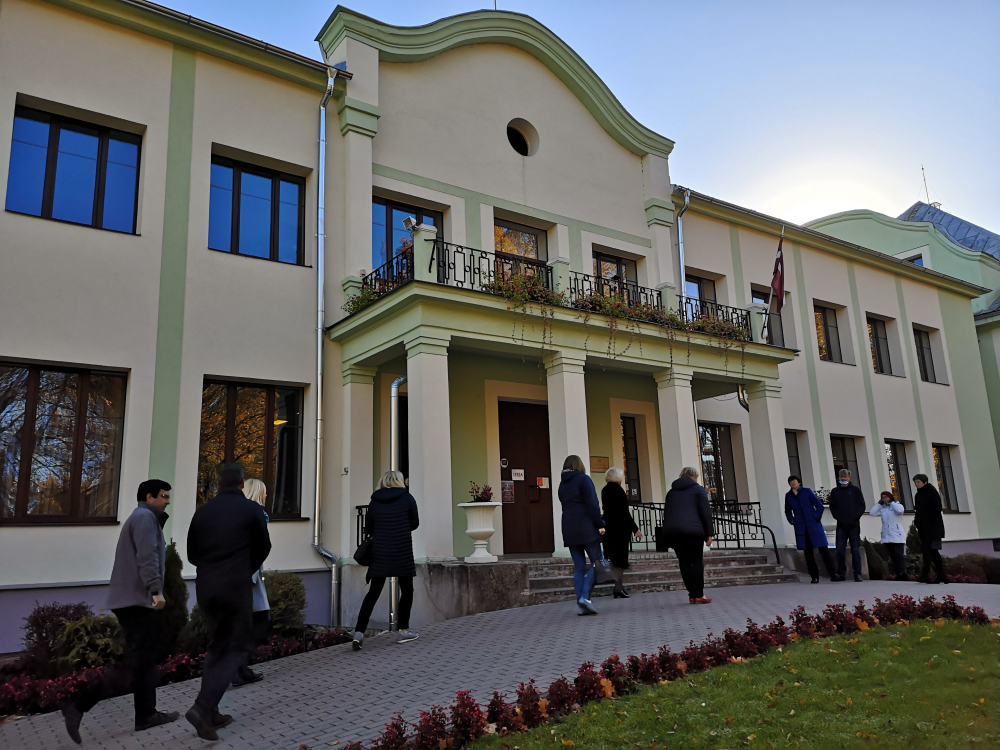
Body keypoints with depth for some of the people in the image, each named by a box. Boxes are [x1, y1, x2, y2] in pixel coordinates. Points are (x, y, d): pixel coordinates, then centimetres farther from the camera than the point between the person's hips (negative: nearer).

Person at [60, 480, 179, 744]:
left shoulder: (140, 518, 24)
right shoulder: (145, 516, -8)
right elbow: (147, 556, -22)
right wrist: (156, 590, -27)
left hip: (131, 599, 11)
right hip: (138, 599, -11)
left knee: (146, 659, 12)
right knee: (134, 665, -11)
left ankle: (146, 714, 14)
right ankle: (78, 703, -12)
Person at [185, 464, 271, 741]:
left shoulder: (202, 511, 4)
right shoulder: (252, 510, -5)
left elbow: (192, 554, 9)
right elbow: (263, 549, 6)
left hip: (206, 586, 4)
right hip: (236, 586, -4)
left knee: (216, 645, 17)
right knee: (235, 648, 4)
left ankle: (210, 712, 17)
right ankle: (202, 707, -11)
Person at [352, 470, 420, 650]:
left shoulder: (374, 501, 6)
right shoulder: (407, 498, -1)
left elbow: (368, 529, 8)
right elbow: (414, 523, 6)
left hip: (379, 553, 3)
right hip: (402, 552, -3)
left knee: (373, 592, 9)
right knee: (406, 590, 12)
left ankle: (359, 632, 0)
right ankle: (402, 631, 16)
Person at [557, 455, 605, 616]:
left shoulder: (562, 484, 17)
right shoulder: (583, 479, -3)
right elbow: (592, 505, -10)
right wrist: (600, 524, -10)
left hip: (569, 530, 6)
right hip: (586, 528, -6)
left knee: (579, 568, 7)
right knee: (596, 562, 1)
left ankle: (580, 605, 2)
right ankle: (585, 596, -14)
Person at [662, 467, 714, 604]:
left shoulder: (671, 491, 22)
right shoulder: (698, 489, 7)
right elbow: (706, 512, -1)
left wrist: (669, 536, 19)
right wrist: (709, 533, 0)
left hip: (673, 530, 4)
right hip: (692, 529, -4)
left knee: (684, 562, 7)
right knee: (696, 562, 1)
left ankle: (692, 594, 5)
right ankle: (699, 595, -3)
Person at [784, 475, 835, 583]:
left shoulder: (807, 491, -1)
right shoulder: (788, 495, 7)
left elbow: (819, 506, 1)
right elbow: (788, 511, 21)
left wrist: (816, 518, -6)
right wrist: (792, 521, 7)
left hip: (814, 525, -2)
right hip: (801, 529, 2)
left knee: (823, 549, -7)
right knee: (808, 552, 3)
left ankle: (832, 573, -2)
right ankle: (814, 577, 8)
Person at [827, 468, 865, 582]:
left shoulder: (855, 490, 5)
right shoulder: (834, 491, 10)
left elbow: (862, 506, 3)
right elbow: (832, 507, 12)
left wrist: (854, 518, -7)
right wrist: (839, 518, -2)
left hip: (854, 525, -1)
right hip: (841, 525, 2)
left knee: (855, 550, 0)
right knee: (840, 550, -3)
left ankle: (857, 573, 3)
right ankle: (841, 573, 3)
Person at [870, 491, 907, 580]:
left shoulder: (897, 505, 2)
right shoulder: (882, 508, 13)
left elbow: (899, 510, -22)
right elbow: (872, 512, 0)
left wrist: (892, 502, -7)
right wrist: (879, 503, 4)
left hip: (897, 535, -5)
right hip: (887, 536, 5)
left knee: (899, 555, -9)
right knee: (893, 556, 5)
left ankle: (903, 574, -11)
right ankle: (898, 574, 7)